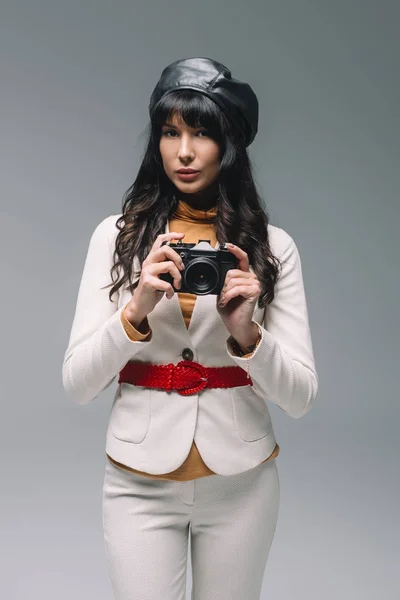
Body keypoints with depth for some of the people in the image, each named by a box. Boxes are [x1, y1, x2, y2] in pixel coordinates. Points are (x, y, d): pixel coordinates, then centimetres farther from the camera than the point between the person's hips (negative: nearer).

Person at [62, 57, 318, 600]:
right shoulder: (116, 235, -5)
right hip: (139, 483, 0)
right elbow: (76, 386, -8)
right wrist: (138, 309, -23)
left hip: (242, 480, 1)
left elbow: (300, 399, -7)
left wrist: (245, 332, -24)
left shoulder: (273, 246, -5)